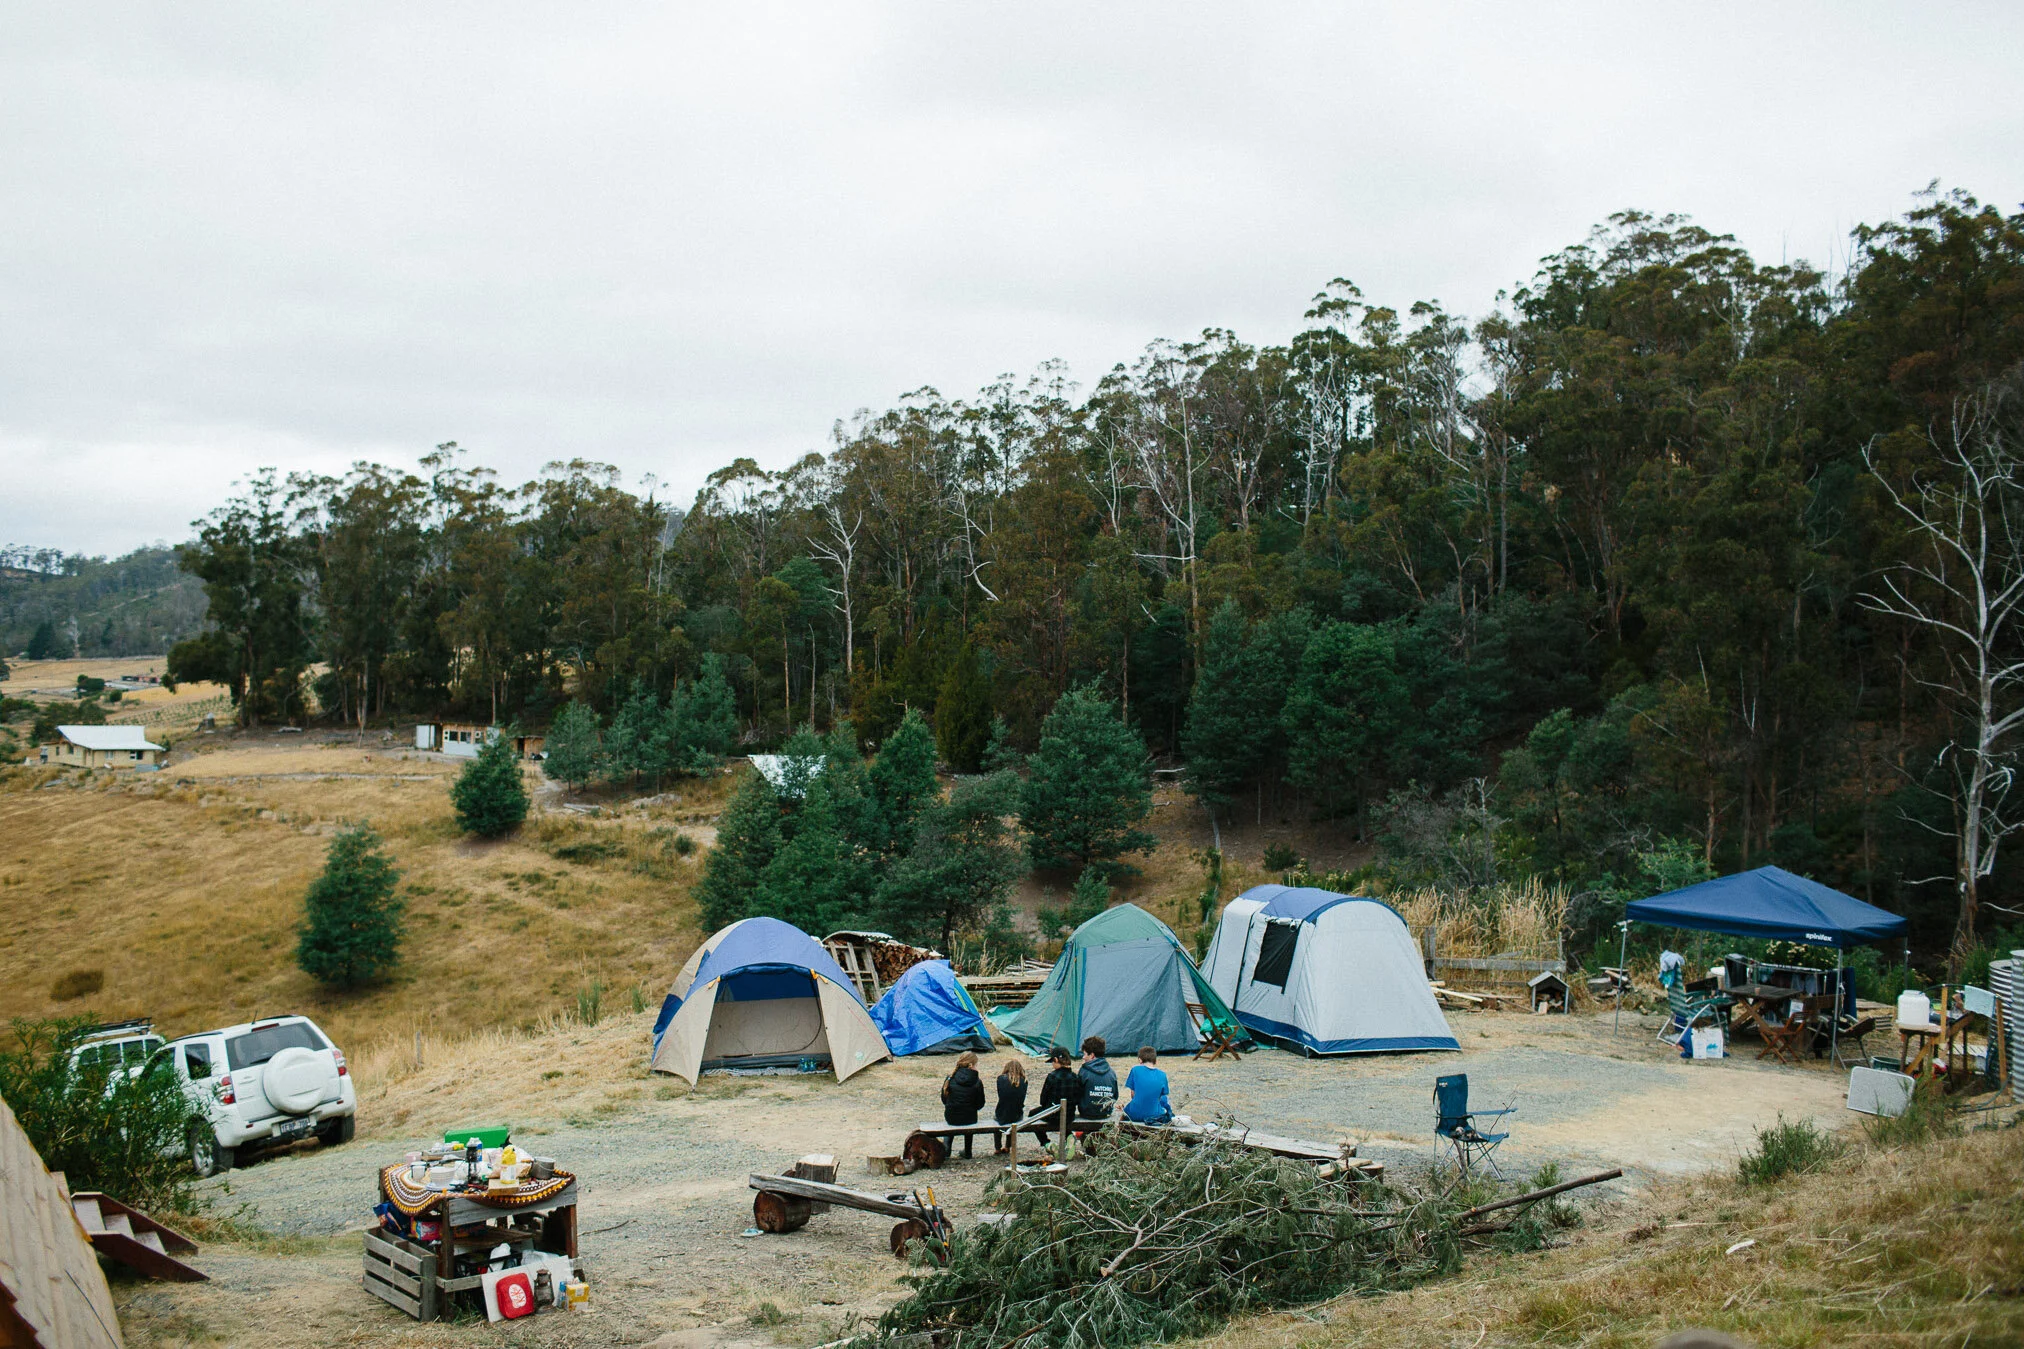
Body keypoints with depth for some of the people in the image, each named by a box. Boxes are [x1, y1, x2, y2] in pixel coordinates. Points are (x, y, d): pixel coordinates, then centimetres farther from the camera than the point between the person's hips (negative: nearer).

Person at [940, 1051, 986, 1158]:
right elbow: (979, 1105, -6)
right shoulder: (977, 1082, -13)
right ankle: (967, 1151, 40)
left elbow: (944, 1100, 2)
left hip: (950, 1118, 1)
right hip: (969, 1119, -1)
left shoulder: (950, 1078, -7)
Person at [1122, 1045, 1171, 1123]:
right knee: (1164, 1099, 30)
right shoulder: (1162, 1075, -3)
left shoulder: (1135, 1070, -7)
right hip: (1154, 1113, 0)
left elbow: (1133, 1095, -3)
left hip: (1136, 1114, 0)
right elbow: (1160, 1096, 3)